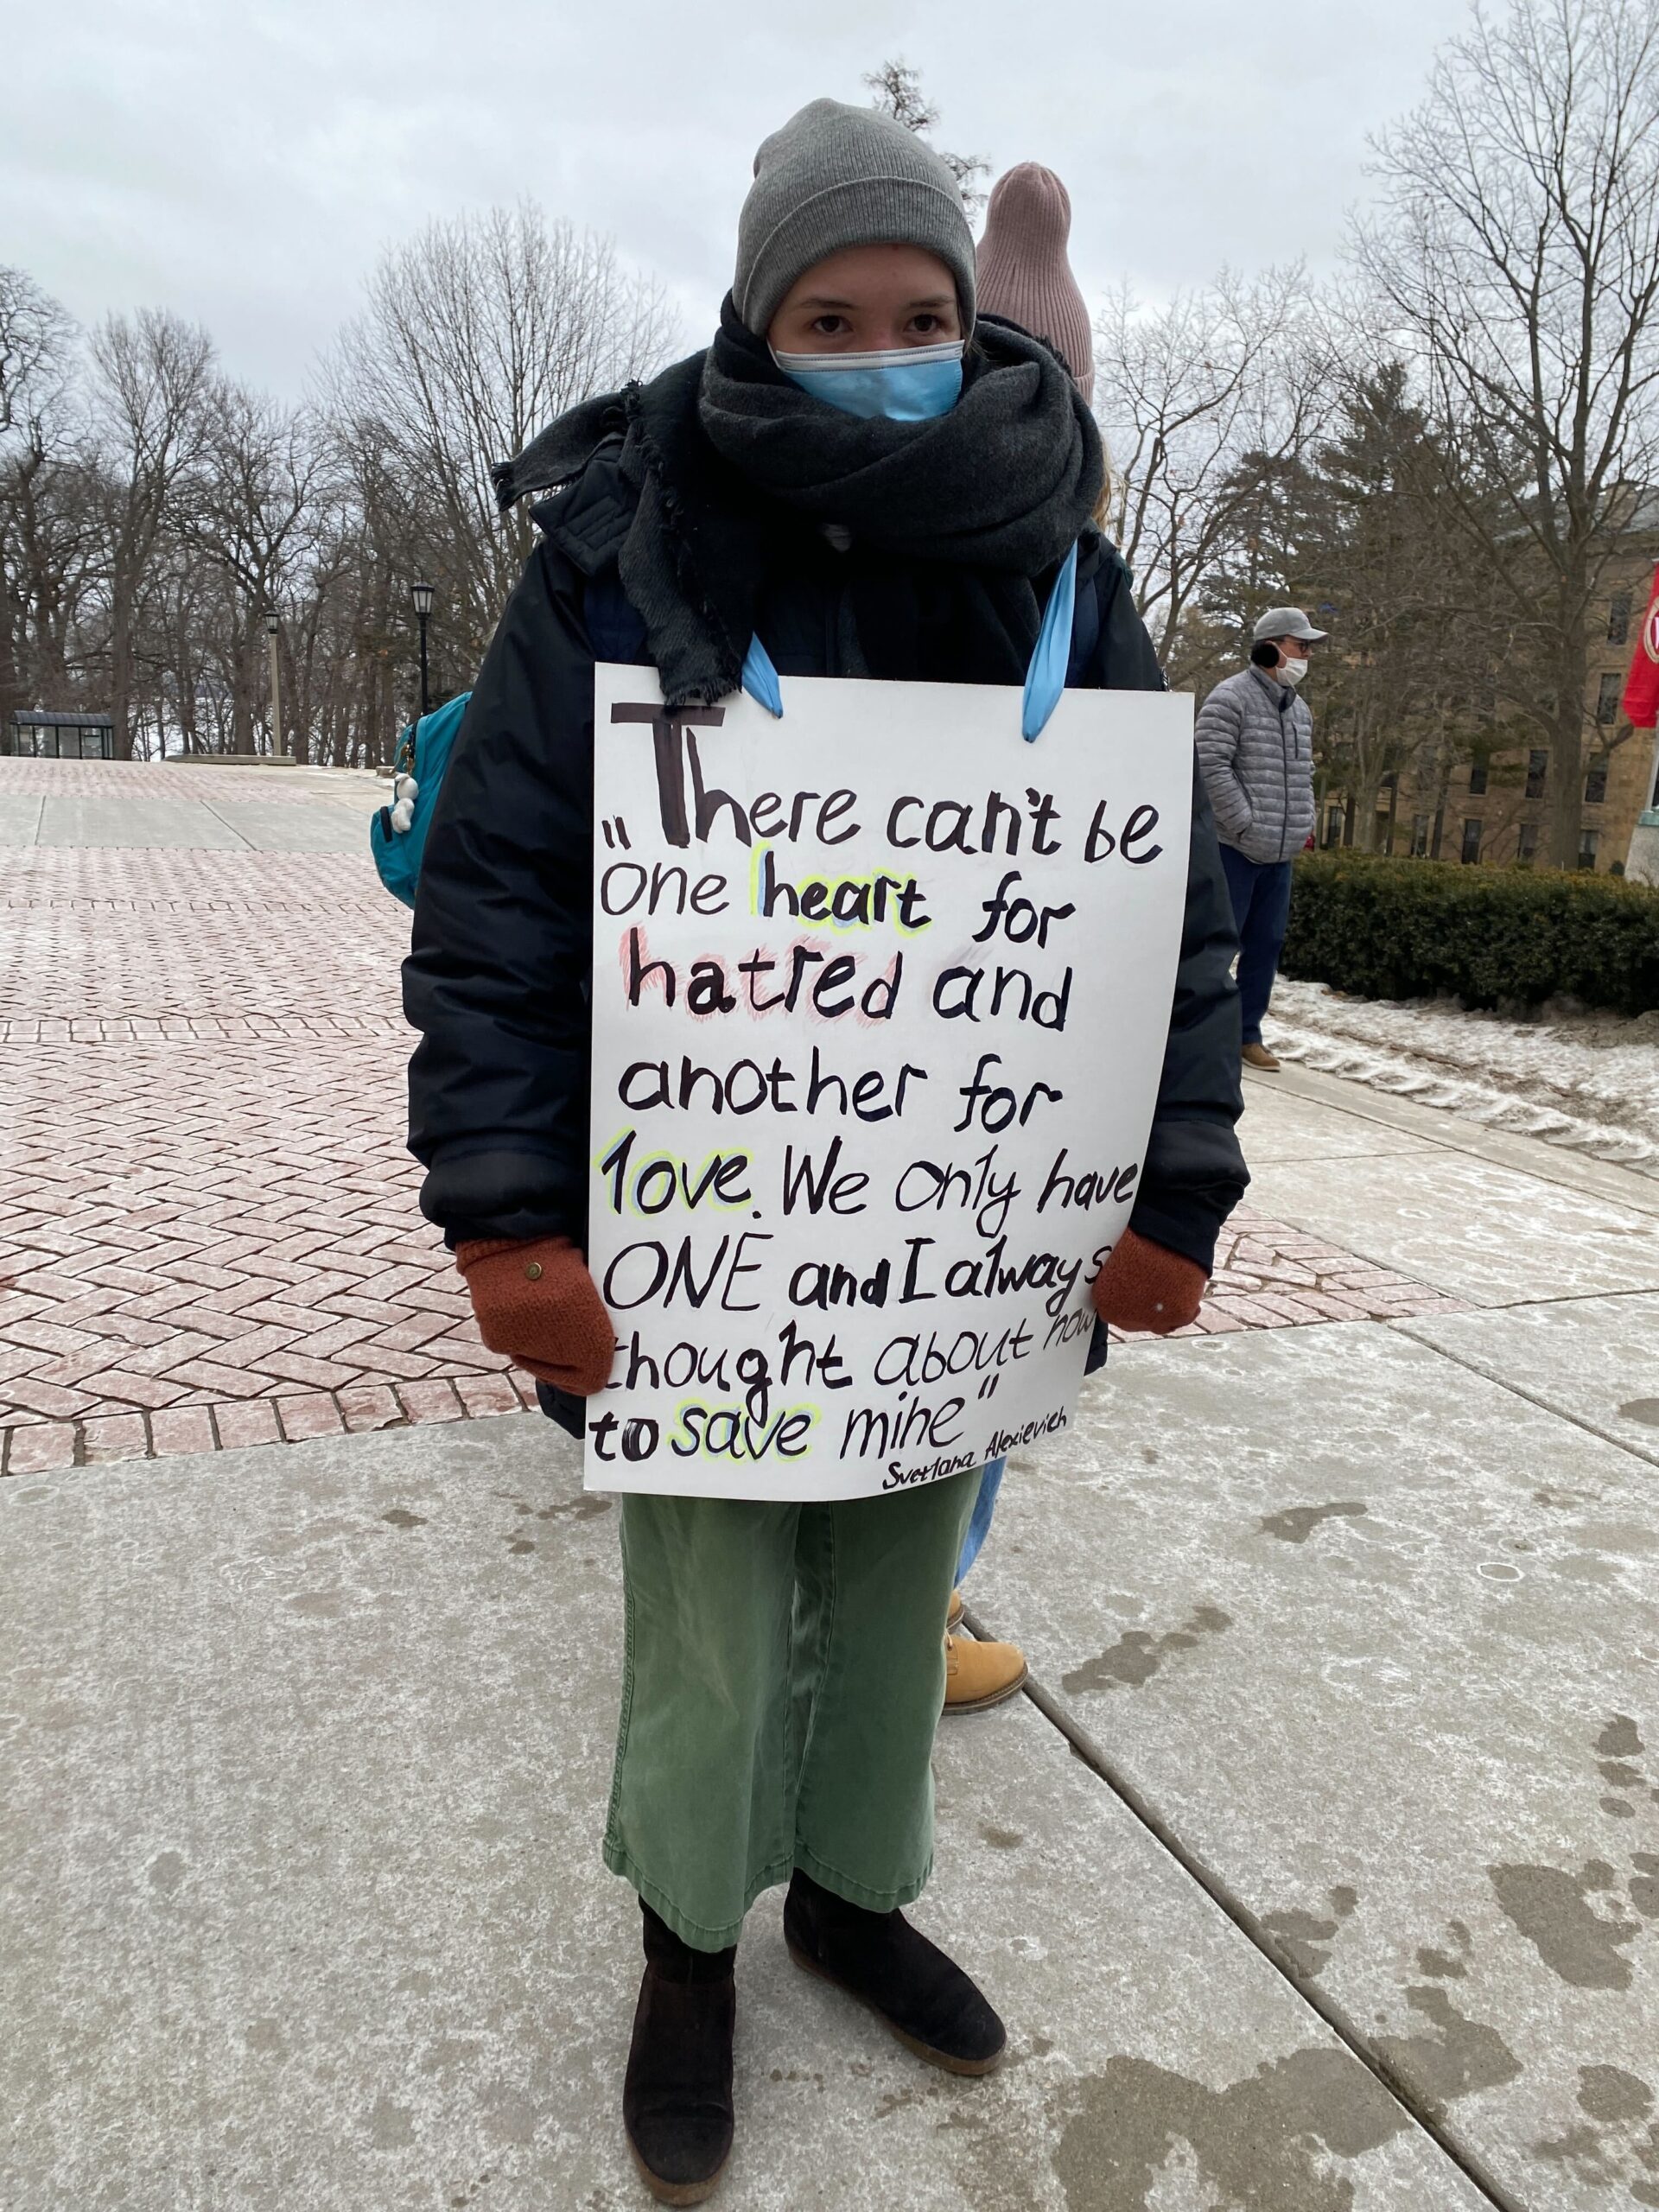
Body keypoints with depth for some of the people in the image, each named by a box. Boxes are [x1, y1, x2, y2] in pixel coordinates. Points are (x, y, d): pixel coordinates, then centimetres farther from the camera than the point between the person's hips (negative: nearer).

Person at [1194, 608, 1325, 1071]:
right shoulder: (1231, 698, -8)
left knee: (1266, 945, 10)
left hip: (1280, 854, 8)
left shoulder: (1300, 709, 17)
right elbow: (1212, 767, -16)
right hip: (1235, 850, -8)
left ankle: (1247, 1033, 19)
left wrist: (1302, 825, 10)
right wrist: (1247, 827, -18)